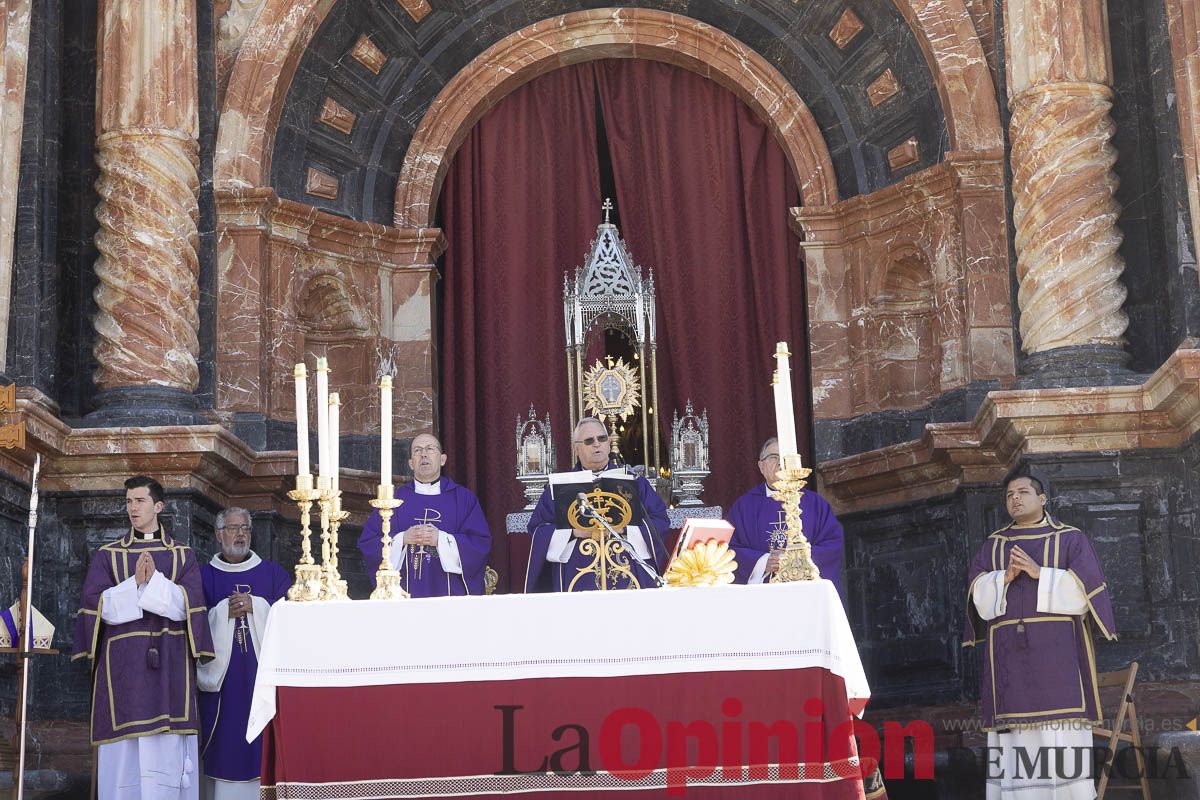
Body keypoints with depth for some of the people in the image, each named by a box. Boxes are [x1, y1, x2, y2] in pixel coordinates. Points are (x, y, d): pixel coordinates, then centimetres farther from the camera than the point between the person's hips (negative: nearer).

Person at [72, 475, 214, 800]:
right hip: (121, 662, 0)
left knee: (167, 750, -5)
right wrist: (136, 583, -13)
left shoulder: (183, 556, 11)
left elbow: (189, 604, -2)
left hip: (169, 664, 0)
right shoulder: (107, 555, 12)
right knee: (123, 752, -5)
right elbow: (97, 603, -1)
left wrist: (154, 580, -15)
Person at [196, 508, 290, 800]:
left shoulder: (272, 573, 12)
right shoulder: (203, 576, 10)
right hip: (222, 675, 0)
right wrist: (224, 611, -11)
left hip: (262, 672, 0)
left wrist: (254, 606, -9)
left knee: (262, 740, -4)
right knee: (225, 741, -4)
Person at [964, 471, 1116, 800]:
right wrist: (1006, 577, -10)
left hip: (1057, 651, -2)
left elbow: (1082, 590, -3)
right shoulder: (992, 546, 18)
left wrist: (1038, 573, -11)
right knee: (1014, 732, -6)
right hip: (1009, 654, 2)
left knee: (1061, 733, -10)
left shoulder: (1071, 540, 10)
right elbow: (979, 597, 8)